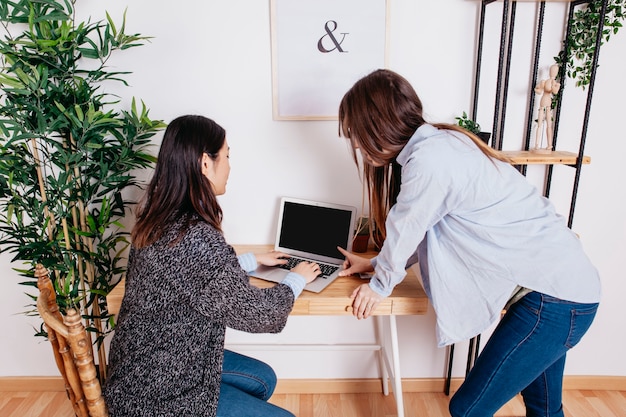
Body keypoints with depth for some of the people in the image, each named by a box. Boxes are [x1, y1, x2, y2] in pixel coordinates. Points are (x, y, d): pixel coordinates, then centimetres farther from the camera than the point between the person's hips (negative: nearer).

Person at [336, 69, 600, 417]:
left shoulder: (429, 159, -25)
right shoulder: (440, 143, 5)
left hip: (554, 297, -9)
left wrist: (380, 286, 4)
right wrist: (376, 264, 18)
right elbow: (418, 230, 12)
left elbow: (404, 232, -13)